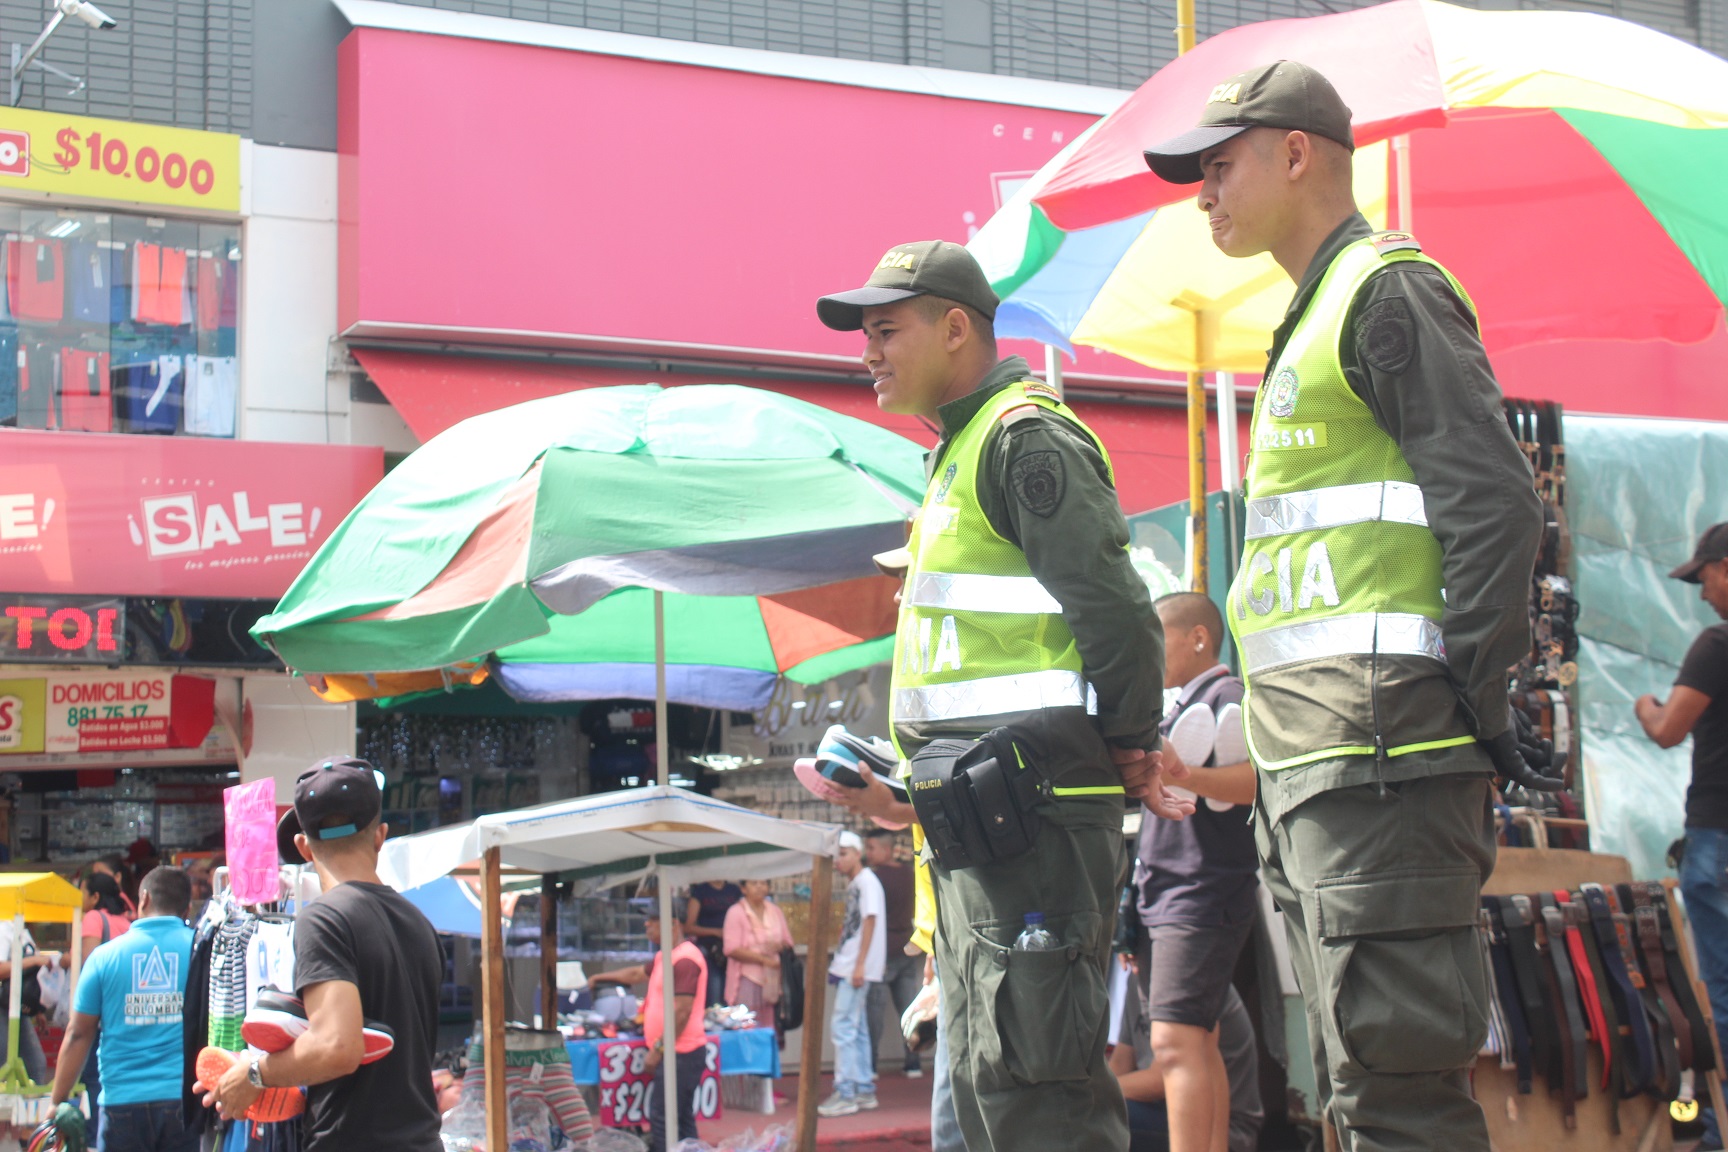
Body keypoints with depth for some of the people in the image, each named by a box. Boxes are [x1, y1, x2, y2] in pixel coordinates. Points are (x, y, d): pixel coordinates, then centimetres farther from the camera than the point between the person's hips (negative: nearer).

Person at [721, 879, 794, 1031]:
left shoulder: (775, 911, 12)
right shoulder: (736, 912, -4)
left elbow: (788, 943, 17)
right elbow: (732, 949, -10)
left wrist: (780, 946, -8)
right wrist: (764, 959, -15)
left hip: (773, 980, 5)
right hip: (748, 979, -5)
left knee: (772, 1028, 2)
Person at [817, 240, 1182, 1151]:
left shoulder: (1026, 435, -10)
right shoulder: (962, 450, 23)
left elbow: (1115, 612, -18)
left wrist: (1129, 756, -9)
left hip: (1030, 802, -11)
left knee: (1028, 1074, -13)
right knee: (986, 1076, 14)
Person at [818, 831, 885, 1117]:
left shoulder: (867, 881, -10)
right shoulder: (853, 884, 17)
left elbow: (870, 921, -17)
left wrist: (859, 965, -21)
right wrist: (843, 962, 16)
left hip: (858, 966, -10)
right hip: (848, 965, 10)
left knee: (842, 1027, -12)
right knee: (857, 1029, 12)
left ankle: (845, 1094, -11)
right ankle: (864, 1091, 17)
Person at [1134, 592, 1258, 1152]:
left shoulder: (1229, 696, -8)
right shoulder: (1180, 707, 22)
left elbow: (1259, 779, -24)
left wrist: (1183, 775, -35)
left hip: (1203, 894, -10)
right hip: (1163, 896, 10)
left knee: (1175, 1041, -17)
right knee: (1199, 1044, 7)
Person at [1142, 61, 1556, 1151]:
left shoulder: (1390, 287, -5)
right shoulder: (1313, 322, 24)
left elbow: (1493, 501, -15)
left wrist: (1477, 702, -18)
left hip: (1383, 737, -10)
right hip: (1321, 750, 11)